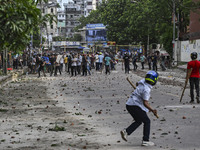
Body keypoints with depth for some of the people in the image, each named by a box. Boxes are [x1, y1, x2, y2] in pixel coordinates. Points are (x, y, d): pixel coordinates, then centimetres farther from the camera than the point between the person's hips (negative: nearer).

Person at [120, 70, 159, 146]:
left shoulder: (143, 81, 5)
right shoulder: (146, 89, -20)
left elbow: (138, 84, 31)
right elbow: (145, 103, -23)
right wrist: (152, 110, -27)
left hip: (129, 104, 9)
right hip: (135, 106, -9)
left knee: (138, 121, 22)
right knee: (147, 121, 2)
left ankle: (126, 131, 6)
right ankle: (145, 140, -1)